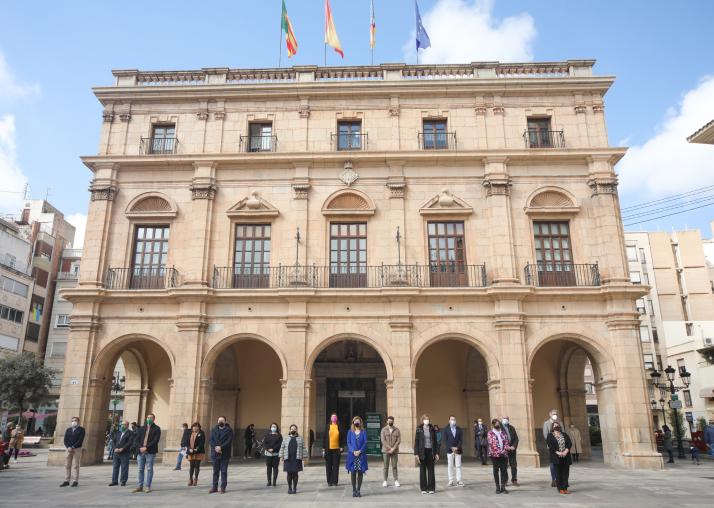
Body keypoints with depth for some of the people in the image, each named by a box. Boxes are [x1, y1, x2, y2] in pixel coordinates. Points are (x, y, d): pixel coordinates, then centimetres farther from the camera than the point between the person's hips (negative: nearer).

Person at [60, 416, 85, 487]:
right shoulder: (68, 430, 14)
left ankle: (75, 481, 0)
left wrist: (73, 447, -17)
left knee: (75, 466, -3)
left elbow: (80, 440, -9)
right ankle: (66, 481, 9)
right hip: (68, 449, 4)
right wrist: (68, 447, -12)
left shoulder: (81, 430, 1)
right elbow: (65, 440, 5)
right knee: (67, 465, 3)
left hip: (77, 449, -4)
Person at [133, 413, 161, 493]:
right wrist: (140, 447, -9)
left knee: (149, 469, -2)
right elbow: (136, 439, 7)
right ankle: (140, 487, 16)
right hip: (141, 451, 4)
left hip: (150, 452, -4)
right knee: (140, 469, 8)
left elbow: (155, 441, -9)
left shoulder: (156, 429, 1)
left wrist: (146, 447, -17)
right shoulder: (142, 428, 15)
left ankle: (148, 487, 4)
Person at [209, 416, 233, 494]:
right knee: (215, 471, 10)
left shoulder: (229, 430, -1)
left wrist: (221, 447, -19)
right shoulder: (214, 429, 11)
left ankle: (223, 487, 7)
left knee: (224, 471, 1)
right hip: (215, 453, 3)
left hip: (225, 454, -3)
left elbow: (229, 441, -10)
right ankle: (214, 487, 18)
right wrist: (215, 447, -14)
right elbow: (211, 440, 2)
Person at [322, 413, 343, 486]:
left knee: (336, 466, 4)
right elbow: (324, 437, 3)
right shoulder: (327, 426, 3)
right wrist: (323, 448, -1)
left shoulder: (339, 427, 3)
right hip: (328, 449, 0)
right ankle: (329, 481, 15)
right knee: (328, 466, 6)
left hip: (336, 449, 0)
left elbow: (342, 437, 6)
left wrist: (341, 447, -1)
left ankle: (335, 481, 11)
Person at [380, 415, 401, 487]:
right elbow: (383, 440, -5)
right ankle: (385, 481, 10)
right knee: (386, 466, 3)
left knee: (394, 466, 3)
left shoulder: (397, 430, 4)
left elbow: (399, 440, -2)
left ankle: (396, 481, 9)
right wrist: (389, 448, -13)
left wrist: (393, 448, -11)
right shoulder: (384, 429, 2)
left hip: (395, 451, 1)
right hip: (386, 450, -1)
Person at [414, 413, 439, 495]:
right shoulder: (419, 429, -1)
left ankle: (431, 488, 10)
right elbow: (416, 441, -2)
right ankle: (423, 488, 11)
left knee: (431, 470, 3)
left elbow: (435, 441, 9)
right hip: (422, 451, -2)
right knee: (422, 470, 3)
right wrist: (416, 453, -8)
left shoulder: (432, 429, 6)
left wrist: (436, 453, 4)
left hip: (430, 451, 2)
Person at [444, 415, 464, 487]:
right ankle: (451, 481, 6)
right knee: (450, 466, 1)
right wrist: (452, 448, -12)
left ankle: (458, 481, 5)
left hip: (458, 450, 1)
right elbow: (446, 440, -2)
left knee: (458, 466, 1)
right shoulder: (446, 429, 3)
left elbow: (461, 440, 1)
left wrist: (457, 447, -12)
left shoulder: (459, 429, 7)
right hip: (449, 450, -1)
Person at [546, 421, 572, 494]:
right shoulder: (550, 436, 5)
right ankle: (560, 488, 5)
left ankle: (565, 488, 10)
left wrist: (566, 451, -12)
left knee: (566, 473, 2)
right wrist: (557, 452, -17)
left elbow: (570, 443, 3)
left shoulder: (564, 435, 16)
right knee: (558, 473, -2)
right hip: (556, 457, -3)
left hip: (566, 457, 3)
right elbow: (550, 445, -7)